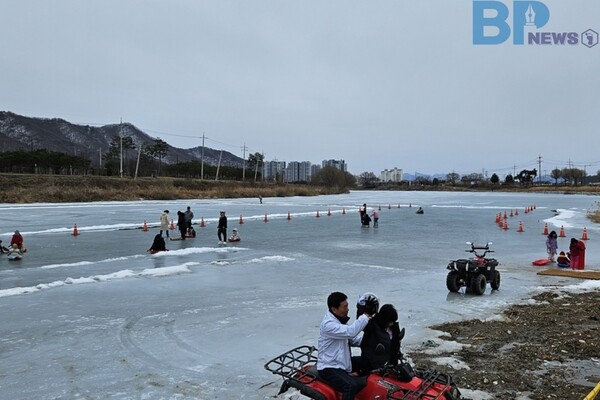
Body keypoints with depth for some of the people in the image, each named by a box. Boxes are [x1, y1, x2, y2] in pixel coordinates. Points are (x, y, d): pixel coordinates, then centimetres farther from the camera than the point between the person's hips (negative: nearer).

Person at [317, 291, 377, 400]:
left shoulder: (340, 320, 7)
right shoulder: (328, 324, -24)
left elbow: (353, 339, 13)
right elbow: (351, 332, -37)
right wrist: (367, 314, -35)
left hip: (342, 362, 10)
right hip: (329, 368, -10)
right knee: (351, 386, -33)